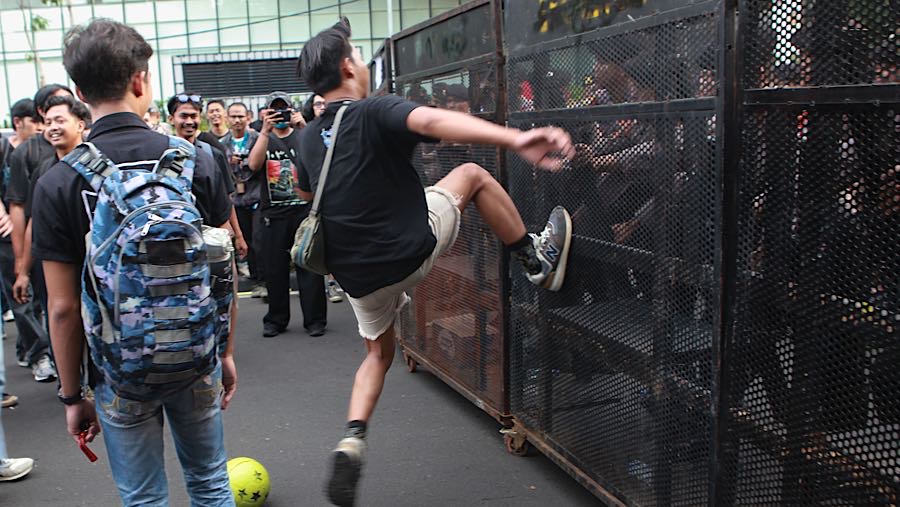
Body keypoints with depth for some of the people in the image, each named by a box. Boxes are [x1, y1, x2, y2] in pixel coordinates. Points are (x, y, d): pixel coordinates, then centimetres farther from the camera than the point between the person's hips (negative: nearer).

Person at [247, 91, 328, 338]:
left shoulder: (303, 136, 8)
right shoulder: (263, 139, 11)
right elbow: (254, 164, -10)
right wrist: (265, 130, -17)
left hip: (304, 209, -1)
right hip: (273, 214, 1)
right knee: (275, 268, 6)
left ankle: (314, 319, 9)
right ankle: (276, 319, 18)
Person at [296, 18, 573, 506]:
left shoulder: (309, 138, 8)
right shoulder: (375, 112, -14)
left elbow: (307, 193, 28)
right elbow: (431, 121, -35)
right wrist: (515, 138, -49)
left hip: (358, 275, 6)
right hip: (413, 250, -6)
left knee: (379, 352, 28)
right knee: (471, 174, 13)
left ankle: (351, 440, 8)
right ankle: (537, 260, 17)